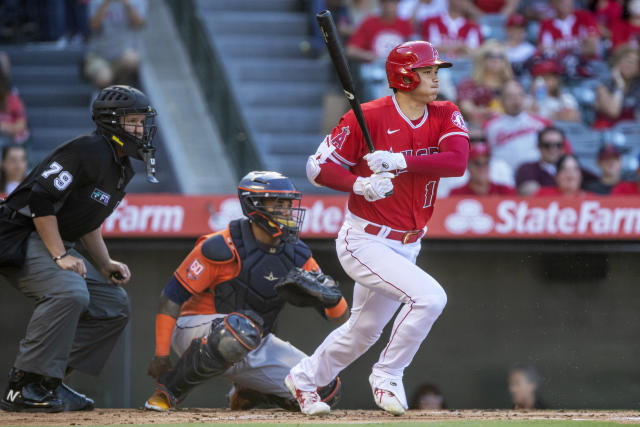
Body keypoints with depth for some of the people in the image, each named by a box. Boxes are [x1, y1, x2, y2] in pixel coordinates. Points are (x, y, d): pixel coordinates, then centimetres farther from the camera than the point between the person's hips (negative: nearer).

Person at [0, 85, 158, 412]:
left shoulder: (123, 169, 14)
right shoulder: (88, 152, -17)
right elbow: (41, 198, -24)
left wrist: (105, 265, 11)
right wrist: (60, 256, -25)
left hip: (58, 246, 10)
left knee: (114, 302, 6)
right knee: (70, 292, -33)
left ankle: (50, 383, 4)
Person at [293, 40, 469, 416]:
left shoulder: (445, 116, -1)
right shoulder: (369, 117, -14)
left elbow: (457, 161, -20)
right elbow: (318, 167, -9)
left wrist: (400, 161, -31)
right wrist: (360, 184, -27)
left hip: (406, 246, 7)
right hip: (365, 241, -7)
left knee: (365, 330, 21)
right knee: (429, 297, -24)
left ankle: (304, 378, 44)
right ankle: (387, 376, -6)